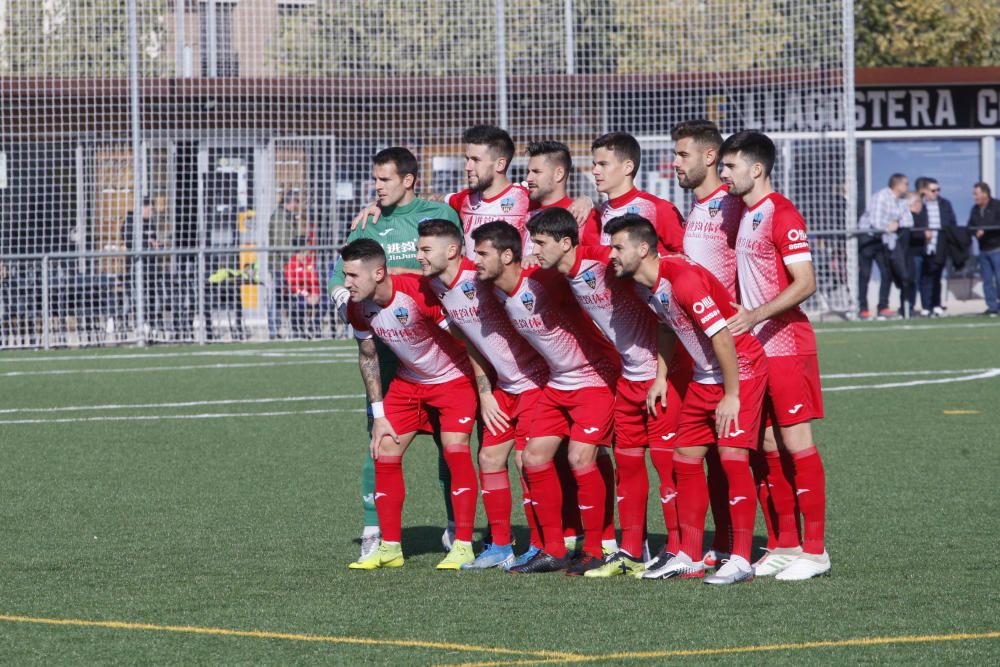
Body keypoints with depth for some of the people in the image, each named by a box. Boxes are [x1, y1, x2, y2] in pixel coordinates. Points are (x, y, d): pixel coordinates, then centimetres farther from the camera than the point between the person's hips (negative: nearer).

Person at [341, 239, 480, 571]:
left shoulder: (421, 294, -33)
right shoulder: (358, 307, -12)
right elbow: (368, 356, 5)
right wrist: (378, 415, 3)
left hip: (453, 378, -6)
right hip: (407, 381, 6)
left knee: (456, 451, -18)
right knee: (385, 454, -1)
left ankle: (463, 546, -10)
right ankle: (390, 548, 8)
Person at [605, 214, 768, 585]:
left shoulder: (684, 280, -26)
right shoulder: (650, 285, 2)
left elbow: (722, 337, -26)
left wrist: (731, 395, -23)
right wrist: (661, 377, 16)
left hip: (741, 369, -10)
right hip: (704, 375, 10)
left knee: (732, 456, -16)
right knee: (685, 458, 7)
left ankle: (741, 561, -13)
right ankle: (688, 558, 13)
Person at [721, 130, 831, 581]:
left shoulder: (781, 215, -13)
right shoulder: (744, 214, 14)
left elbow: (805, 282, -19)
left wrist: (756, 315, -27)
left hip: (786, 345, -9)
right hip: (754, 347, 9)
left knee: (796, 442, -6)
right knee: (768, 446, 9)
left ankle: (814, 550, -4)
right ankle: (785, 545, 14)